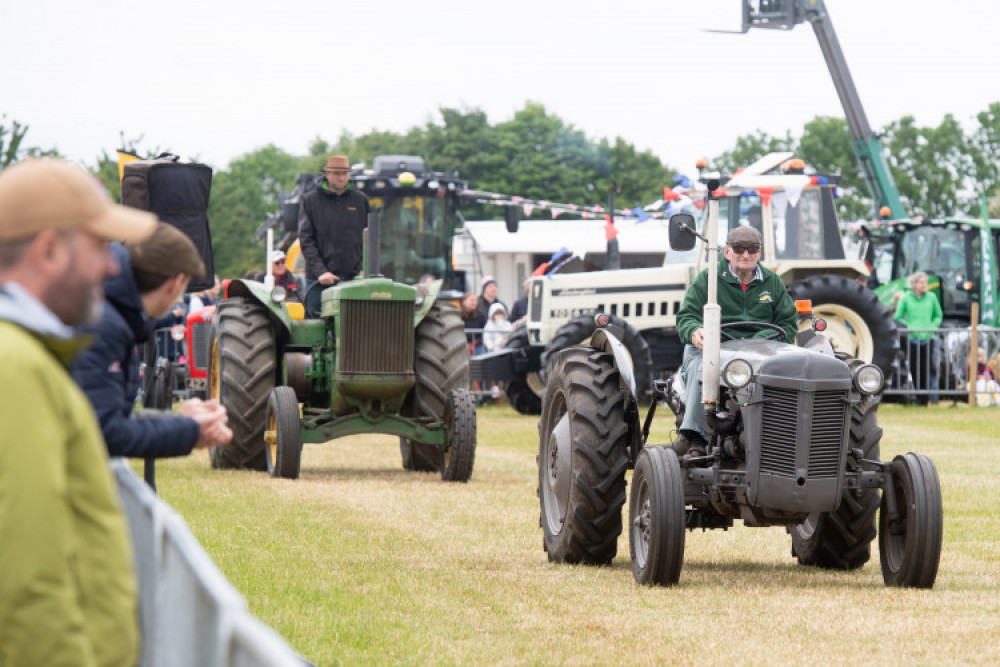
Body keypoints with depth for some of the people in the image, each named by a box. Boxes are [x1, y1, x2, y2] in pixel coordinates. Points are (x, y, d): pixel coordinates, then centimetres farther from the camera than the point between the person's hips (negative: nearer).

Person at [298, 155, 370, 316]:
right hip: (318, 279, -1)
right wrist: (320, 271, -11)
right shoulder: (310, 200, 4)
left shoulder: (361, 200, 10)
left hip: (353, 277, 1)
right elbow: (306, 241, -1)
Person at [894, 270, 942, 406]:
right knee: (914, 369, -4)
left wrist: (932, 327, 0)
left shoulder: (931, 297, 7)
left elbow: (938, 316, 16)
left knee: (926, 370, -4)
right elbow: (898, 318, 7)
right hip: (912, 339, -1)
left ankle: (924, 399, 2)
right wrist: (909, 327, -8)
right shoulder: (905, 298, 3)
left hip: (928, 338, 1)